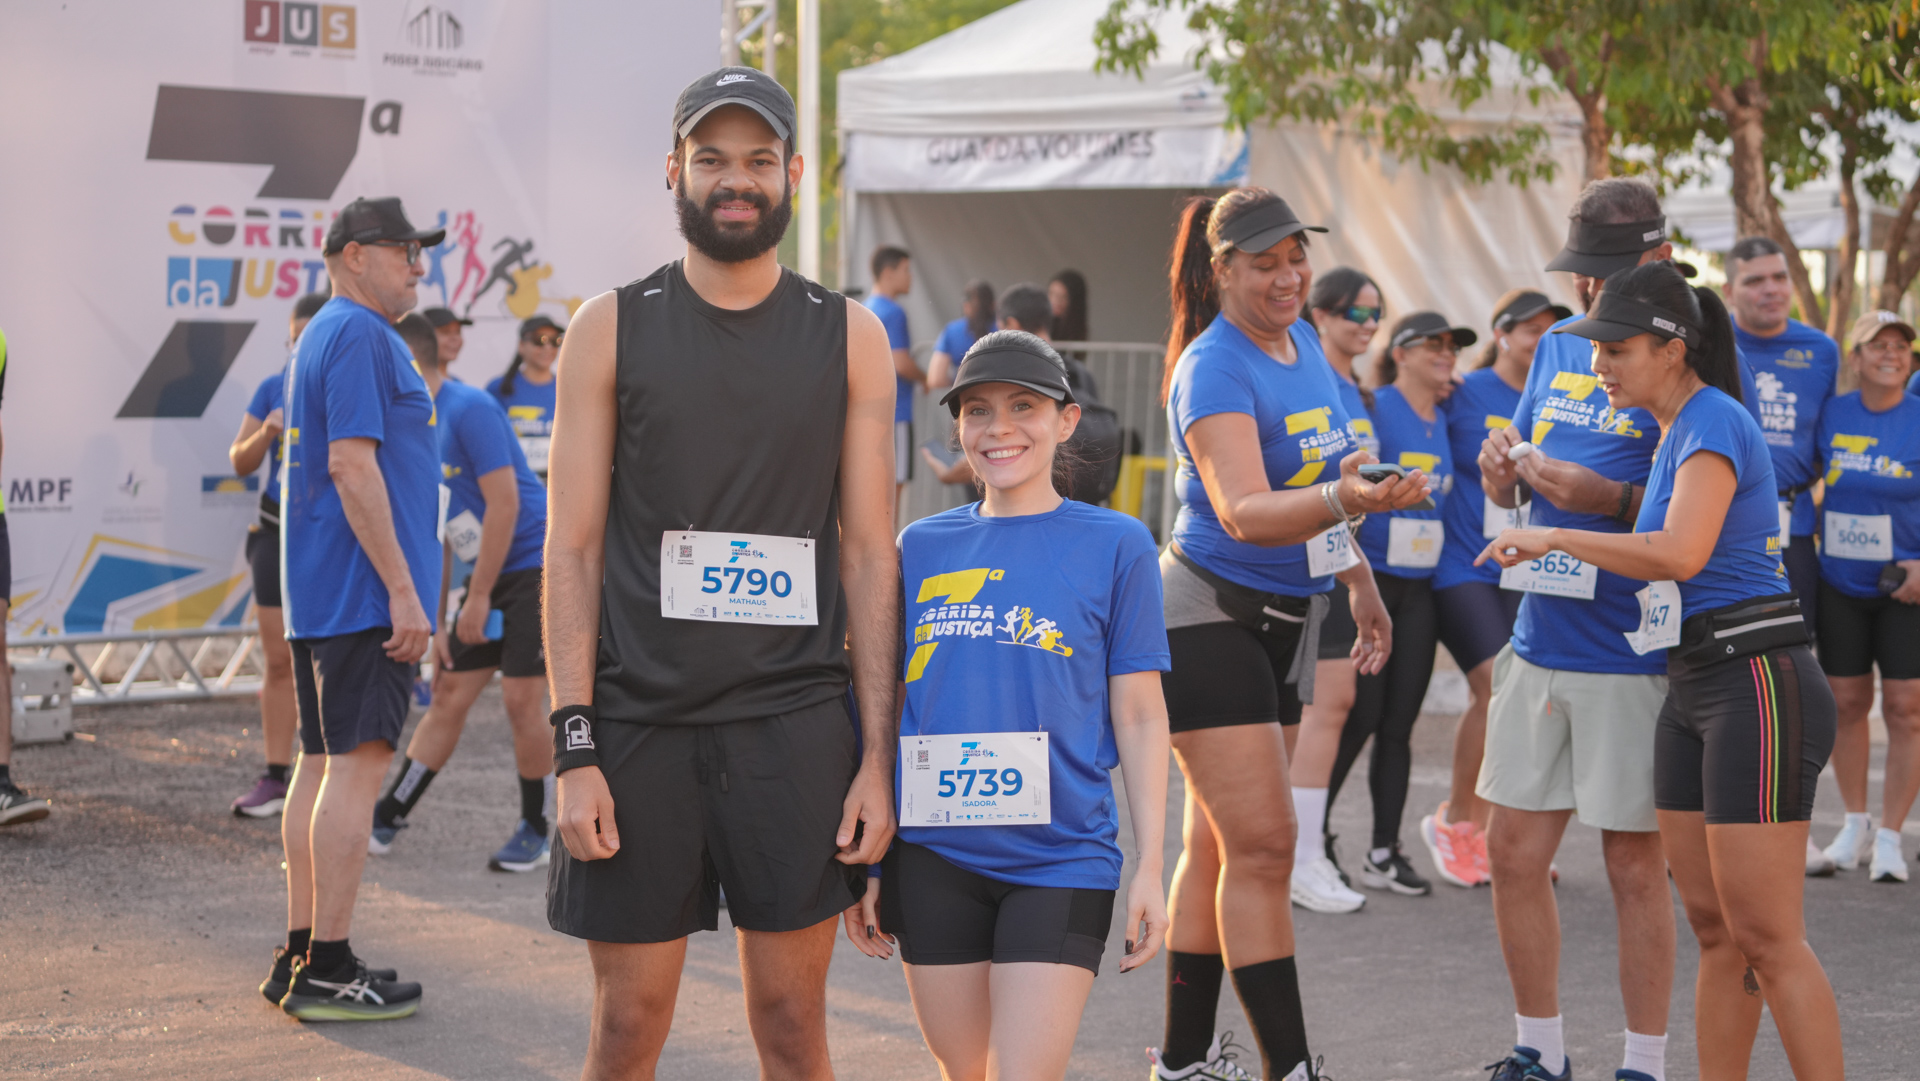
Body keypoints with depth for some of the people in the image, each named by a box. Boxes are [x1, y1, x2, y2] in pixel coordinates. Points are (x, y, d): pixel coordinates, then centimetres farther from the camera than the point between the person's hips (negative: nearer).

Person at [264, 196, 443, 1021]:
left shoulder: (323, 336, 21)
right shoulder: (359, 337, -12)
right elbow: (351, 465, -20)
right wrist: (403, 589, -21)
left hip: (317, 593, 11)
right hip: (363, 590, -11)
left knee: (321, 762, 11)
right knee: (357, 763, -10)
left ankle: (301, 955, 13)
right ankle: (327, 970, -11)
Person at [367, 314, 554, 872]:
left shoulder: (470, 409, -17)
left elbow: (504, 504, -21)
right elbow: (437, 534, 14)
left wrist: (479, 599, -18)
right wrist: (437, 623, 12)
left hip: (536, 566, -8)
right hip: (489, 575, 8)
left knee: (521, 699, -8)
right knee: (449, 695, 9)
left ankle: (534, 831, 7)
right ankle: (387, 818, 13)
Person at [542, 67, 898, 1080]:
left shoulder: (849, 337, 6)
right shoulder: (611, 329, 3)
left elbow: (869, 554, 5)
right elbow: (572, 548, 1)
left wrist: (877, 755, -1)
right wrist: (573, 749, -7)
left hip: (796, 722, 1)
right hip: (639, 721, -1)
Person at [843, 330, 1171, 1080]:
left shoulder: (1114, 545, 0)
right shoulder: (922, 547, 8)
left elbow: (1138, 715, 1)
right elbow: (889, 708, 12)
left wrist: (1150, 867, -3)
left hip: (1060, 857, -3)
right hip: (933, 856, 3)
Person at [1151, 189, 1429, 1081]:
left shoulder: (1302, 344, 8)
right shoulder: (1214, 370, -19)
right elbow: (1244, 513, -33)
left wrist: (1357, 578, 22)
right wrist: (1345, 499, -49)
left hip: (1286, 615, 8)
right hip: (1210, 615, -8)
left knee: (1219, 843, 11)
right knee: (1262, 844, -11)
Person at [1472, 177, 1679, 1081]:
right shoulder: (1558, 349, 13)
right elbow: (1507, 488, 19)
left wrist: (1612, 500, -19)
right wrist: (1501, 465, -2)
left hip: (1633, 657, -7)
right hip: (1539, 642, 7)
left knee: (1634, 864, 1)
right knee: (1513, 853, 9)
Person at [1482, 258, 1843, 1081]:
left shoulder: (1713, 422, -12)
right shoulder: (1675, 431, 17)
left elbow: (1682, 553, -26)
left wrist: (1557, 539, -17)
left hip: (1755, 684, -10)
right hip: (1695, 688, 10)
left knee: (1766, 938, -10)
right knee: (1716, 933, 10)